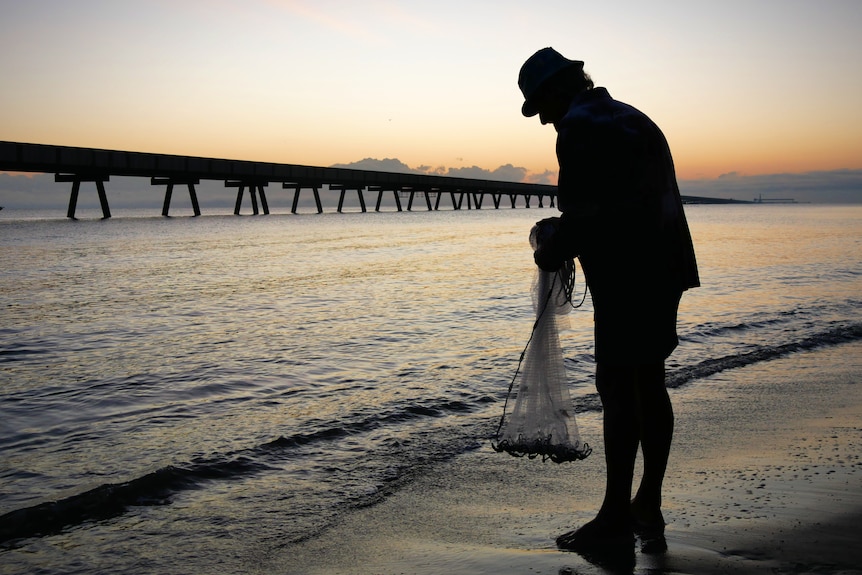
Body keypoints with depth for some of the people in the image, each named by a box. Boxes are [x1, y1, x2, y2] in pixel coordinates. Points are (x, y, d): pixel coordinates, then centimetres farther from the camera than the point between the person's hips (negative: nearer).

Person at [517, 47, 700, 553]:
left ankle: (617, 518, -1)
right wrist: (565, 233, 18)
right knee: (649, 386, 13)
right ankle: (649, 509, 22)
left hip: (626, 276, -10)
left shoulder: (581, 125, -9)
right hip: (663, 269, 10)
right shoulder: (633, 118, 21)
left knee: (619, 389, -6)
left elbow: (586, 209, -18)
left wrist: (553, 252, -3)